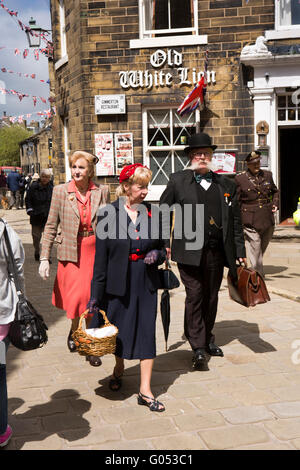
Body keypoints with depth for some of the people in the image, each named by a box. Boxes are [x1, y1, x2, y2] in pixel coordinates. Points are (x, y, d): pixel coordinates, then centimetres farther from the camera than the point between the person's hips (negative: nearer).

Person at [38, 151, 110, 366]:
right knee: (76, 298, -4)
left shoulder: (102, 191, 2)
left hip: (96, 252, 1)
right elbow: (51, 226, 3)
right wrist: (44, 258, -2)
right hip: (72, 253, -1)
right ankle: (74, 331, 30)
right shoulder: (61, 191, 0)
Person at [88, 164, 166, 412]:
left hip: (146, 283, 2)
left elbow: (162, 247, 14)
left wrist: (157, 254, -11)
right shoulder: (108, 214, -6)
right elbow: (101, 257, -5)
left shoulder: (152, 213, 2)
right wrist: (96, 294, -6)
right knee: (120, 330, 13)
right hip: (118, 283, -2)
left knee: (147, 332, 1)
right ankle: (119, 370, 42)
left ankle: (145, 390, 9)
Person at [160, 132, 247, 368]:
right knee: (194, 297, -4)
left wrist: (240, 251, 9)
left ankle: (208, 339, 30)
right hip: (189, 251, -3)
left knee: (211, 297, 13)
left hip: (217, 252, 3)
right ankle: (198, 347, 3)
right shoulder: (178, 181, 4)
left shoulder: (226, 184, 12)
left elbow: (235, 221, 13)